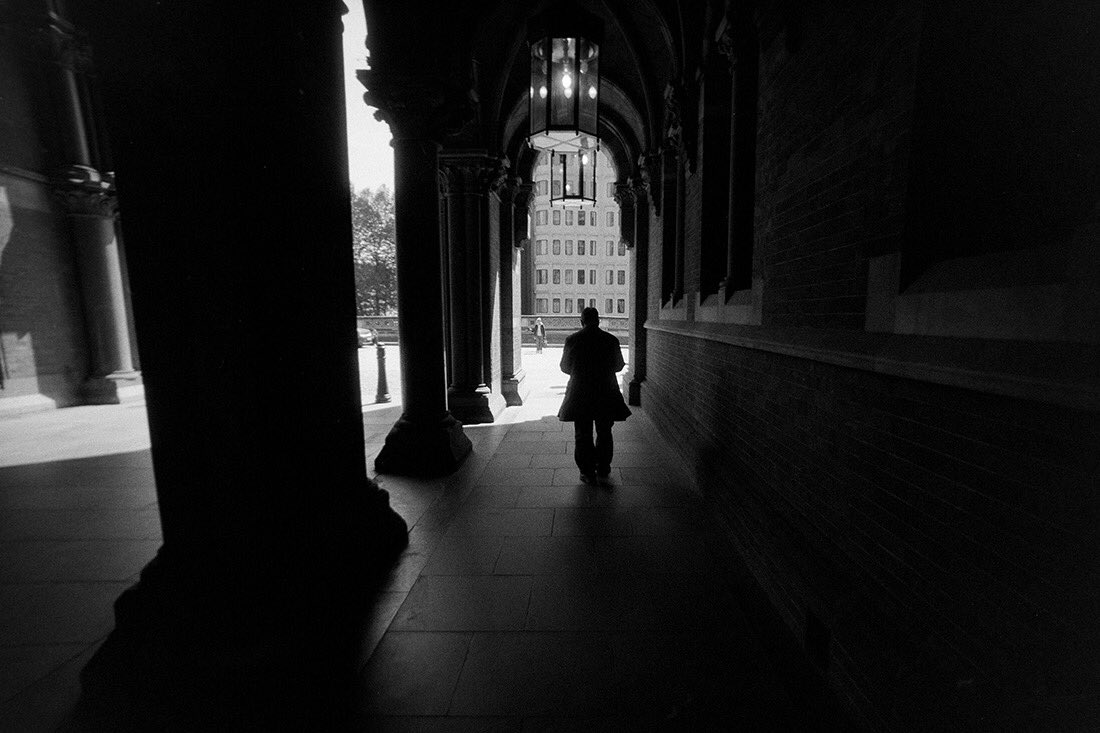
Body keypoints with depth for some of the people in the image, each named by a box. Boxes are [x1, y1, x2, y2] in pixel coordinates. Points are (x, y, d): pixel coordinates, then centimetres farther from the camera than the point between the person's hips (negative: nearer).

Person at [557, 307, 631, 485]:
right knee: (604, 434, 13)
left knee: (583, 435, 10)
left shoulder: (572, 340, -6)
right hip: (606, 394, 1)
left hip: (579, 394, -1)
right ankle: (603, 473, 16)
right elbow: (618, 366, 7)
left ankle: (588, 473, 14)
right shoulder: (611, 340, -4)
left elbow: (565, 367, 3)